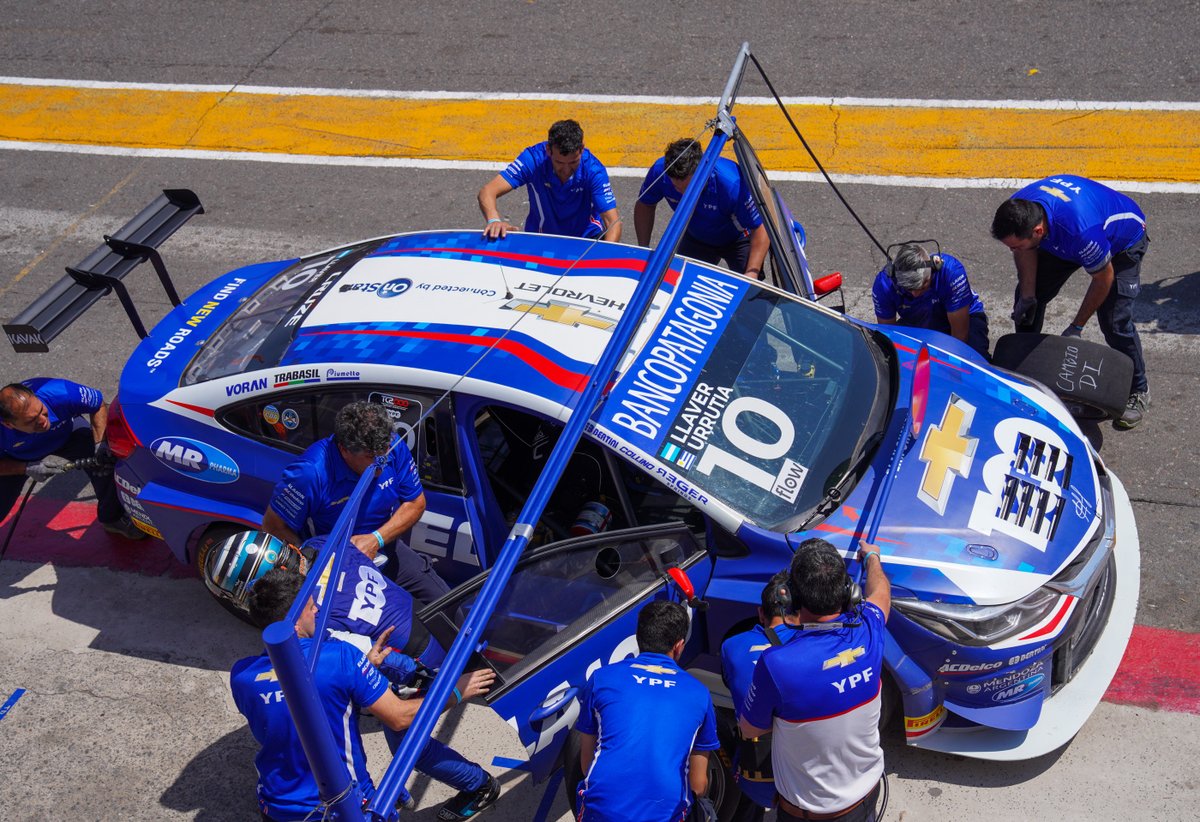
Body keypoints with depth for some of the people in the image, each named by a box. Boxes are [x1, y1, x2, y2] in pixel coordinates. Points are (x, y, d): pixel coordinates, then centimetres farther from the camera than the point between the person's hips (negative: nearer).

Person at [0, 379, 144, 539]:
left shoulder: (60, 393, -40)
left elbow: (99, 404, -21)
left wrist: (100, 444, -30)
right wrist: (27, 469, -34)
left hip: (66, 433, 1)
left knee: (107, 459, -22)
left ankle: (112, 518, 5)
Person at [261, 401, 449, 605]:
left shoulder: (394, 447, -16)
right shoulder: (312, 472, -31)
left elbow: (416, 503, -4)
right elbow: (274, 526, -20)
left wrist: (377, 539, -19)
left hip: (383, 545, 5)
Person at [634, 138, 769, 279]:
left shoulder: (732, 183, -40)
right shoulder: (660, 171, -28)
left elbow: (760, 229, -32)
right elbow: (645, 206, -7)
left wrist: (751, 274, -40)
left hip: (738, 239, -4)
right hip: (695, 238, 4)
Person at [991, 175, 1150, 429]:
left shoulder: (1082, 231, -47)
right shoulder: (1017, 209, -30)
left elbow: (1103, 278, -28)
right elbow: (1026, 252, -6)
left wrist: (1076, 327, -17)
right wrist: (1028, 295, -8)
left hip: (1123, 239, -6)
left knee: (1114, 320, -15)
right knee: (1027, 299, 3)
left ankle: (1138, 391, 8)